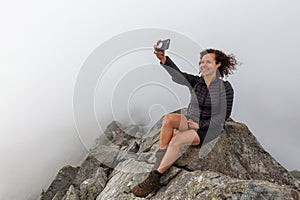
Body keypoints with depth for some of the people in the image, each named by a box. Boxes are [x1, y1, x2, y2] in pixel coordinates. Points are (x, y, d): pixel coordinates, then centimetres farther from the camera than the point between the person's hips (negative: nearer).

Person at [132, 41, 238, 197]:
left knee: (176, 141, -29)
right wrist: (163, 59, -37)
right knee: (168, 118, -28)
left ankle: (154, 178, -17)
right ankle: (161, 157, -18)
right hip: (191, 121, 4)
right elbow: (178, 75, -20)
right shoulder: (196, 82, -1)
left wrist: (200, 125, -15)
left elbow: (224, 115, -9)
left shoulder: (225, 87, -10)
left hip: (208, 128, -4)